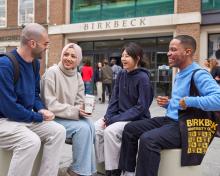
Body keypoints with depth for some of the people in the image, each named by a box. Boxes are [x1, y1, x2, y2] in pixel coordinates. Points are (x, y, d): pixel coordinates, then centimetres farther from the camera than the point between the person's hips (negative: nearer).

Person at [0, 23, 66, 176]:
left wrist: (41, 109, -5)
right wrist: (38, 117, -14)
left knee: (58, 131, -9)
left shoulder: (35, 63, 4)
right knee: (31, 141, -32)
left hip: (26, 117, 8)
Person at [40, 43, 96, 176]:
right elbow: (49, 104, -19)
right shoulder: (52, 72, -13)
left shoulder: (78, 76, 7)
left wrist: (83, 109, -15)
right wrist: (74, 111, -22)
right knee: (83, 128, -26)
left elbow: (79, 101, 9)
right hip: (53, 117, -6)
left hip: (71, 116, 6)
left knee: (90, 125, -22)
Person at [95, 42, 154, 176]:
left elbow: (141, 107, -20)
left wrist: (114, 120, -22)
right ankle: (102, 164, -2)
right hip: (120, 115, 7)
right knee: (97, 127, -14)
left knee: (110, 131, -28)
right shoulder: (121, 75, 6)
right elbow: (115, 99, 9)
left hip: (137, 119, -7)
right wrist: (108, 117, -9)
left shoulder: (143, 78, -15)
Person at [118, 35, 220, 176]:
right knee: (130, 128, 5)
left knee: (148, 139, -33)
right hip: (169, 120, 10)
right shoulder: (180, 75, 16)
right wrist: (168, 103, 7)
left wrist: (190, 102, -30)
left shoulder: (198, 74, -16)